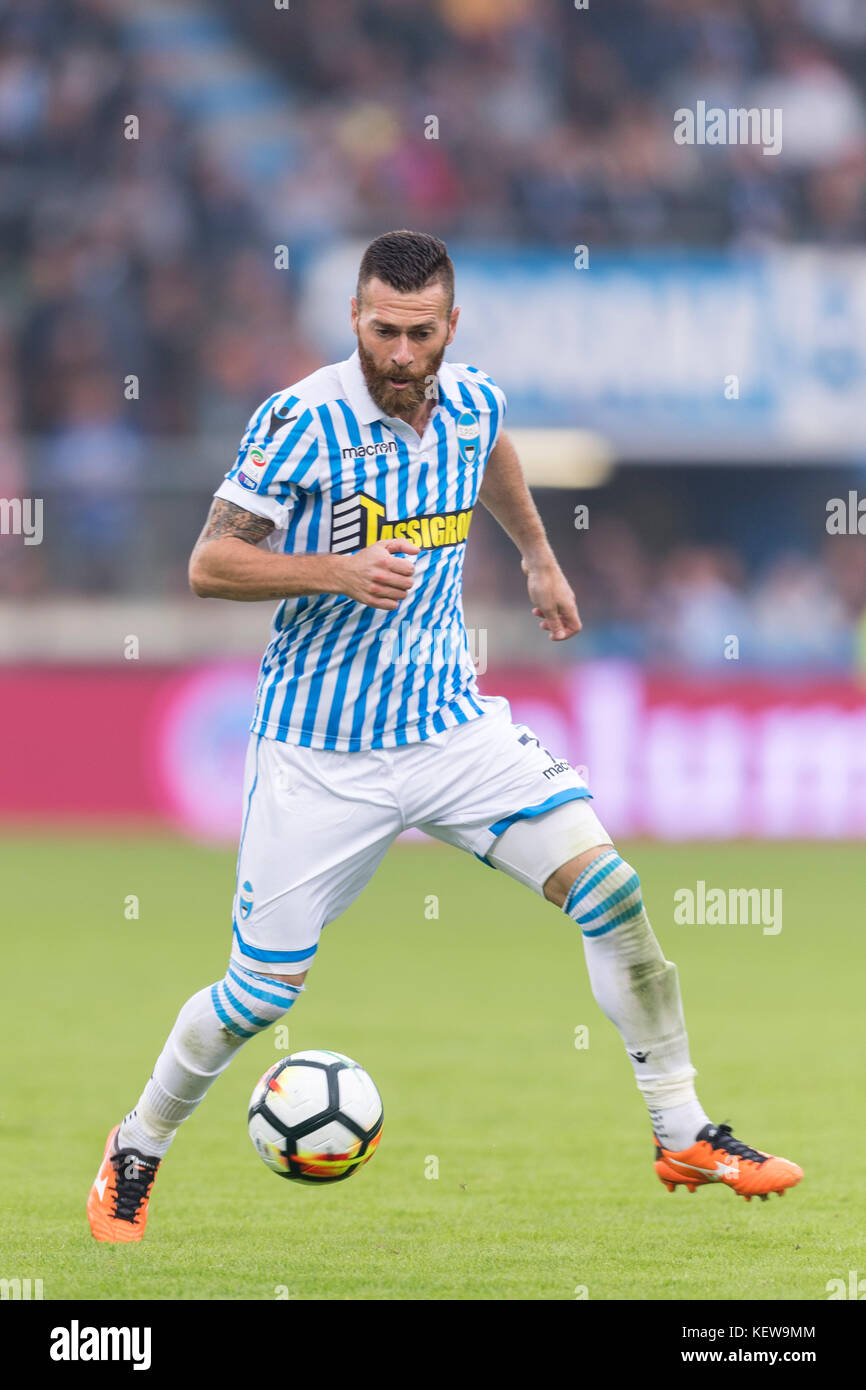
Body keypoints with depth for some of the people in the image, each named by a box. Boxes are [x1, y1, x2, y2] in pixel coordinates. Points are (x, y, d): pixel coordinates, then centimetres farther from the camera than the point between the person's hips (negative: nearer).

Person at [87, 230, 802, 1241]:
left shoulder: (472, 404, -1)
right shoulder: (301, 422, -18)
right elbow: (208, 564, -17)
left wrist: (539, 557, 36)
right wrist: (338, 571, -29)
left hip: (450, 724, 4)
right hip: (321, 758, -4)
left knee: (609, 889, -11)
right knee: (262, 992, 0)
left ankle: (682, 1135, -1)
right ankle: (137, 1148, 25)